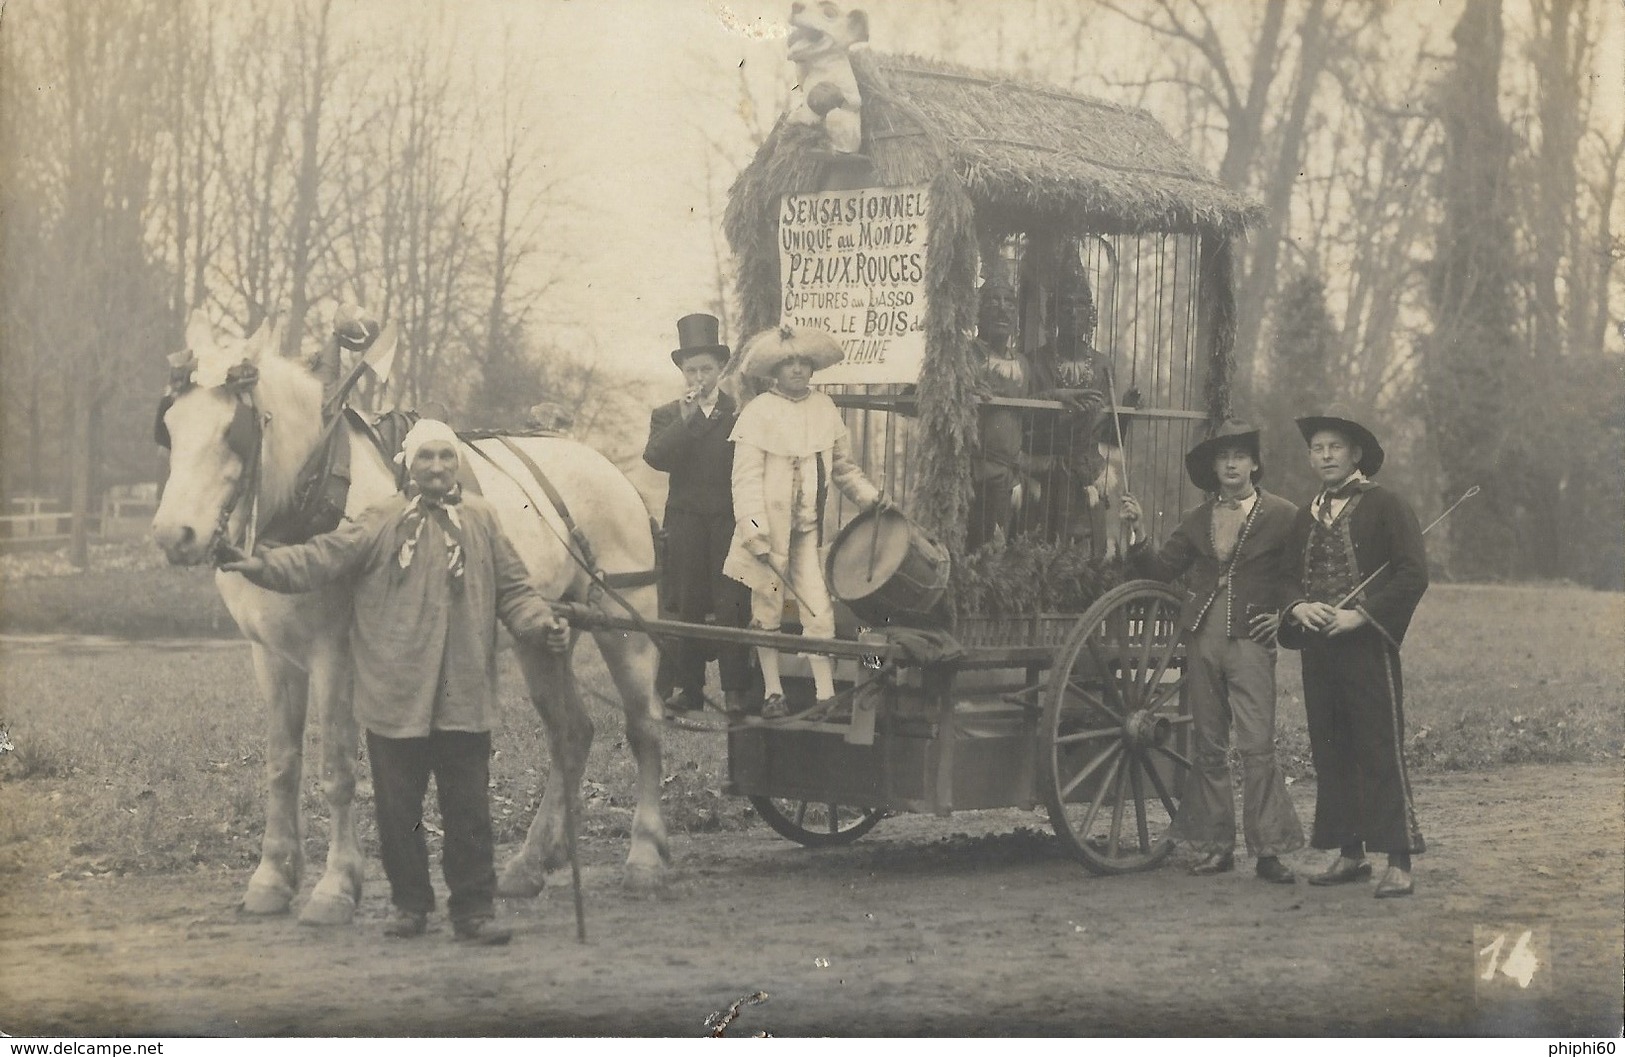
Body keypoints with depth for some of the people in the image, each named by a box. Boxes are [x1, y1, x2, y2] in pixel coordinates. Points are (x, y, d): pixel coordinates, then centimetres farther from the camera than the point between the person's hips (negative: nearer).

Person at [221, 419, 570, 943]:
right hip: (395, 694, -1)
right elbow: (321, 558, -7)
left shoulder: (481, 520, 8)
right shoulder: (384, 523, 0)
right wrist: (263, 566, -22)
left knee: (468, 807, 2)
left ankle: (473, 908, 11)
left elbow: (512, 588, 11)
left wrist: (540, 624, -8)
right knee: (398, 807, 8)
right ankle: (409, 903, 22)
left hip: (465, 696, 1)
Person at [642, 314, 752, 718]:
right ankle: (684, 687, 5)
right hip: (685, 522, 1)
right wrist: (686, 419, -11)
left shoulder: (740, 415, 7)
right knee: (683, 606, 1)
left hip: (730, 521, -1)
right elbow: (656, 458, -7)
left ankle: (734, 688, -2)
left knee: (732, 605, -5)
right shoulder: (668, 416, 12)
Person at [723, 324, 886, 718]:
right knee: (767, 610, 5)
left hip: (809, 527, 4)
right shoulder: (758, 412, -7)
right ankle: (772, 693, 16)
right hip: (769, 529, -4)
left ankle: (825, 694, -2)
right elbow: (746, 478, -12)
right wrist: (754, 531, -20)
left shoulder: (825, 409, 9)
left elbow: (843, 466, 20)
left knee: (819, 608, -4)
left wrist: (869, 497, 6)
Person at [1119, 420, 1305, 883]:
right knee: (1209, 746, 7)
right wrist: (1137, 532, -2)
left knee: (1257, 746, -11)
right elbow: (1162, 567, 10)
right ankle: (1216, 845, 13)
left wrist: (1284, 614, -3)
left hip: (1250, 641, -5)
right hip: (1203, 639, 5)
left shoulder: (1282, 516, 2)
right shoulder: (1199, 520, 15)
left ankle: (1269, 848, -8)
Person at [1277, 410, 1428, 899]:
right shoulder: (1306, 517, 17)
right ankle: (1349, 854, 15)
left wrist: (1361, 614, -15)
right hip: (1317, 648, 6)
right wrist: (1297, 609, -1)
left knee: (1381, 752, -8)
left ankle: (1399, 864, -7)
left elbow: (1413, 574, -8)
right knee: (1331, 752, 7)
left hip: (1368, 645, -6)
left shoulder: (1387, 507, -1)